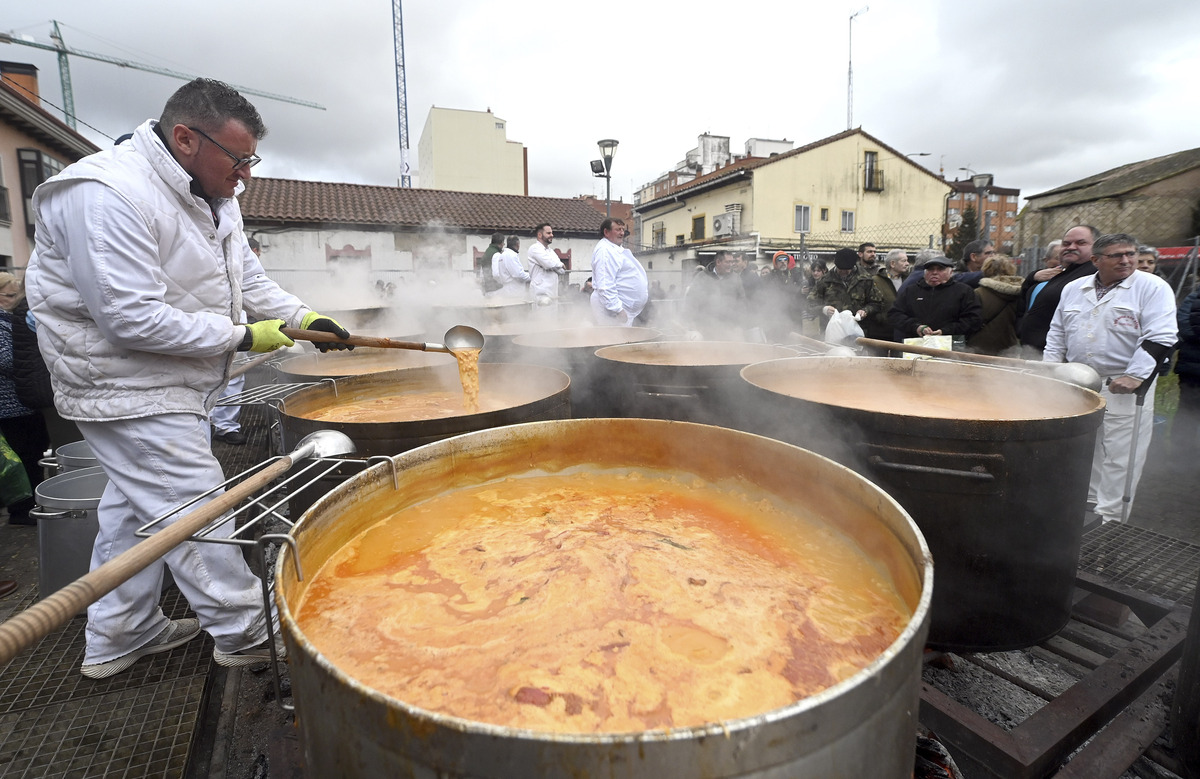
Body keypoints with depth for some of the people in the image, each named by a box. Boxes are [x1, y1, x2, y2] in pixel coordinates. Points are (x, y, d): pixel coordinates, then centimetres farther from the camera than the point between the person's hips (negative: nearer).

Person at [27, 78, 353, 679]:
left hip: (170, 382, 10)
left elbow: (248, 279, 12)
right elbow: (132, 319, -27)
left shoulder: (210, 194, 7)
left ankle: (118, 637, 35)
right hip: (129, 387, -10)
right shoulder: (107, 196, -23)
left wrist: (302, 318, -2)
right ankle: (244, 631, 12)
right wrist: (241, 337, -21)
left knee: (135, 505, 18)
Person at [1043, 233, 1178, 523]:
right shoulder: (1073, 289, 10)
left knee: (1119, 455, -2)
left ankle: (1110, 517, 6)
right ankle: (1085, 503, 28)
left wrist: (1135, 376, -19)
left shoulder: (1153, 287, -4)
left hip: (1124, 388, -4)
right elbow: (1057, 331, 17)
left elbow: (1160, 337, -12)